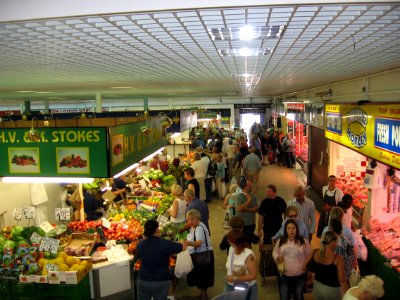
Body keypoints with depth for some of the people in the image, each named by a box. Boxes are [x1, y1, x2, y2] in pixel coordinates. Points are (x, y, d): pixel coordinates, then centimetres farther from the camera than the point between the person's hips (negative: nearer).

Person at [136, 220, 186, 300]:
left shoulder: (140, 244, -5)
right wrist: (185, 243, 20)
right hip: (160, 282, -3)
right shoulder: (165, 244, -17)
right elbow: (183, 247, -3)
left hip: (143, 281, 3)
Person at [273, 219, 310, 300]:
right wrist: (277, 258, -12)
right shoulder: (280, 241, -4)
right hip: (284, 276, 1)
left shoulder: (303, 241, -7)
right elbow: (275, 252, 10)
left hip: (300, 276, 0)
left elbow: (308, 257, 1)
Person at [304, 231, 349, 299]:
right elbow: (342, 281, -20)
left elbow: (305, 267, 1)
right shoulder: (338, 259, -24)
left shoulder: (314, 253, -11)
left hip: (317, 287, 4)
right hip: (332, 290, -4)